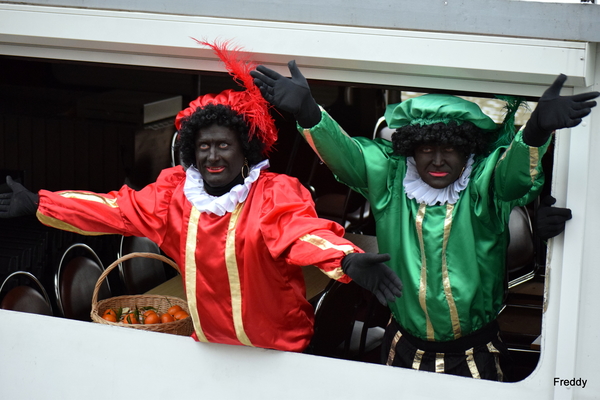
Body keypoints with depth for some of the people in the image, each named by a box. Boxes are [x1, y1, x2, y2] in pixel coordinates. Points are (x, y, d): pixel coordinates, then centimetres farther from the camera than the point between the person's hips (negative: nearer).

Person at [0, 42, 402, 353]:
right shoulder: (175, 193, -2)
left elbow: (303, 229, -36)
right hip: (208, 347, 5)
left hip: (277, 353, -5)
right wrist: (37, 203, 2)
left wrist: (346, 259, -58)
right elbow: (116, 210, 4)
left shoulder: (275, 194, -18)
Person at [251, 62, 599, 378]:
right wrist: (309, 113, -39)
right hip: (406, 349, 2)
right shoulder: (389, 177, -6)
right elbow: (345, 155, -18)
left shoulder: (485, 184, -12)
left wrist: (537, 131, -55)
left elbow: (515, 171, -32)